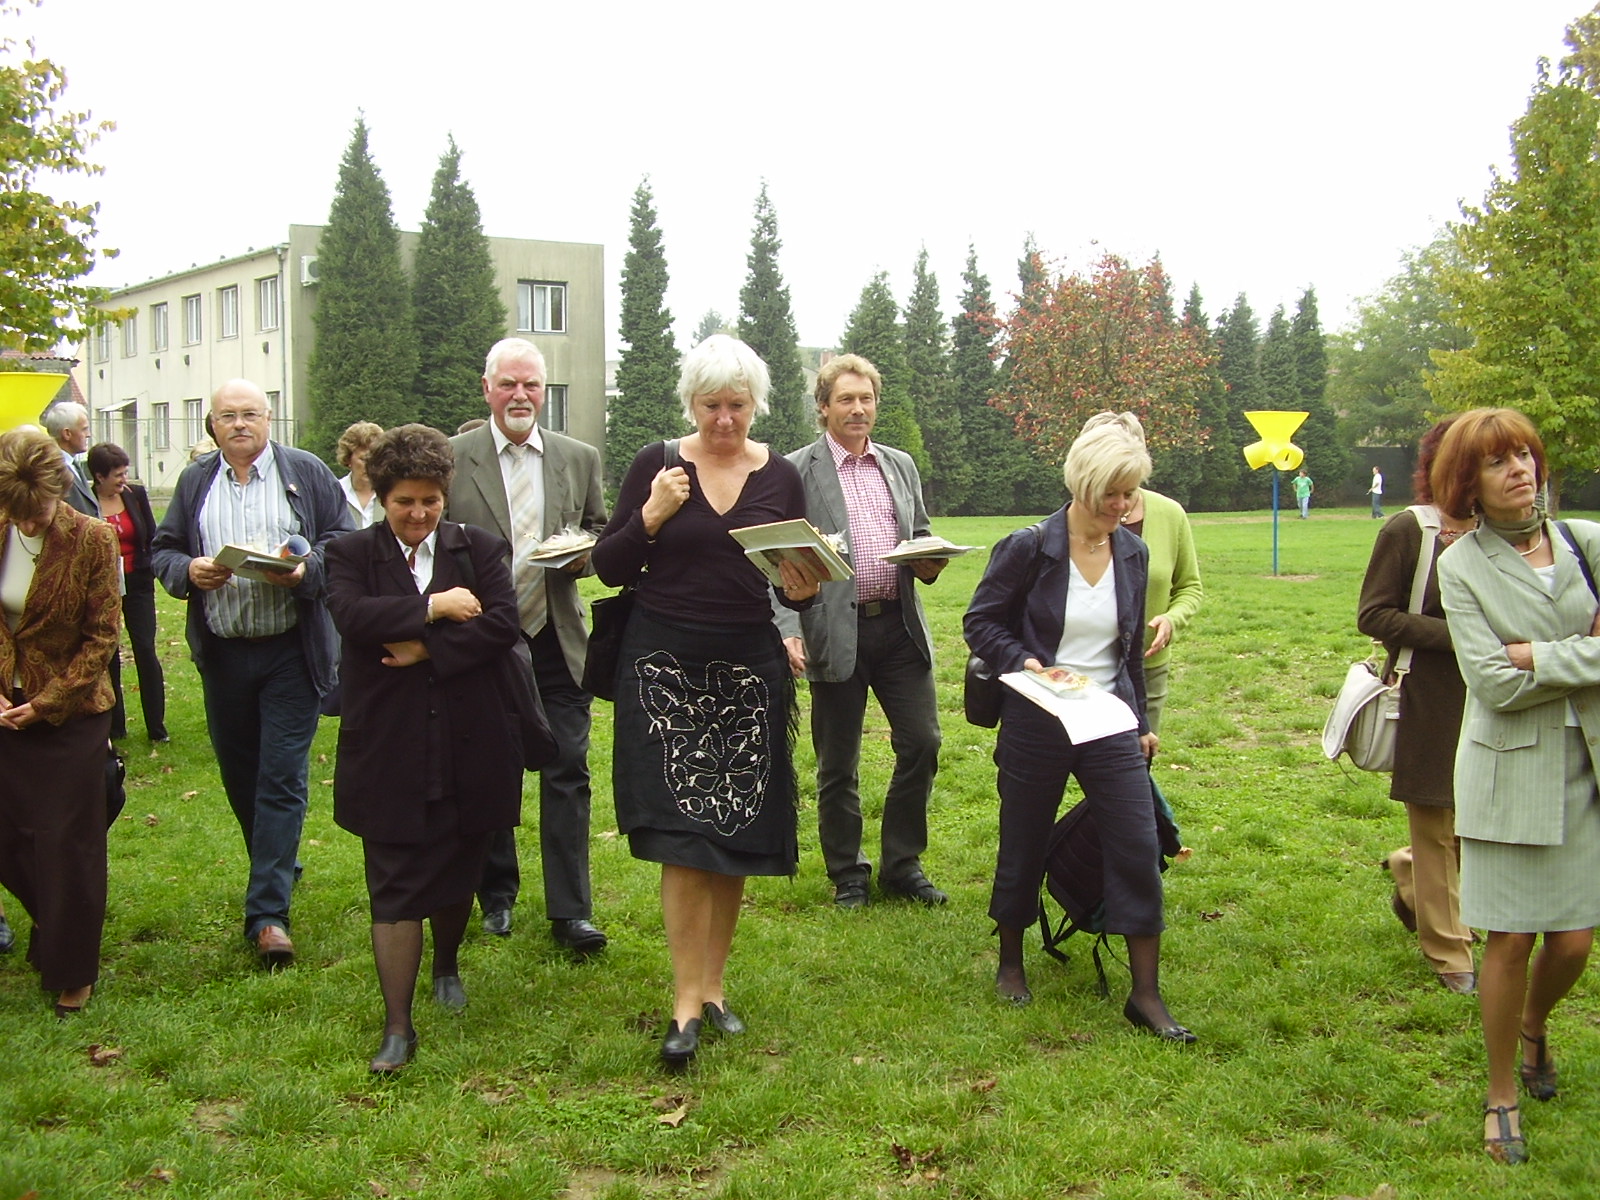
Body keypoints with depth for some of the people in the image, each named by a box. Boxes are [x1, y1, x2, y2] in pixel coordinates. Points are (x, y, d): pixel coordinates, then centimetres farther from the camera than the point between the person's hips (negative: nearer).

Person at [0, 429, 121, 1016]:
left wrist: (48, 702, -13)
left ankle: (73, 974, 18)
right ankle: (57, 929, 35)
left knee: (66, 846, 2)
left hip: (71, 716, -3)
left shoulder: (93, 539, -12)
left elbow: (102, 636, -9)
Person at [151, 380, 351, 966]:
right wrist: (188, 570, -12)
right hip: (221, 653, 4)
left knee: (282, 778, -6)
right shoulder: (194, 482, 11)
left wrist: (306, 571, -19)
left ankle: (268, 911, -5)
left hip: (290, 650, -4)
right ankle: (276, 868, 35)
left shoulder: (308, 473, 2)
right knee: (239, 775, 13)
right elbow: (162, 549, 10)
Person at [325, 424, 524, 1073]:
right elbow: (351, 615, -18)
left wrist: (426, 648, -16)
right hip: (389, 753, -2)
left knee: (458, 873, 17)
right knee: (394, 889, -2)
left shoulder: (478, 548, 5)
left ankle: (447, 969, 44)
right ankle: (397, 1026, 3)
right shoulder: (350, 553, 2)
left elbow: (504, 624, -9)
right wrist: (435, 609, -16)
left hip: (468, 747, 2)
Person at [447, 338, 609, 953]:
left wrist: (584, 554, -8)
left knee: (567, 772, -2)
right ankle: (496, 896, 28)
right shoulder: (452, 458, 0)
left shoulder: (580, 458, 7)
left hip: (557, 640, 1)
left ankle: (570, 910, 5)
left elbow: (599, 532, 14)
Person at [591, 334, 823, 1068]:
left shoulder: (779, 477, 5)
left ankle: (713, 984, 20)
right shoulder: (656, 466, 0)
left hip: (749, 671, 2)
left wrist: (802, 591, -13)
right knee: (683, 831, -9)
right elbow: (608, 568, 0)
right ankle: (687, 1003, -4)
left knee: (736, 835, 5)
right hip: (667, 666, -2)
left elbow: (804, 576, 9)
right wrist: (651, 517, -16)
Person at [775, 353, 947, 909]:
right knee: (838, 764, 6)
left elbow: (921, 536, 23)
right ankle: (848, 874, 22)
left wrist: (929, 564, -1)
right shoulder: (797, 471, -2)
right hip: (835, 632, -4)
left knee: (922, 743, 1)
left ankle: (902, 863, 19)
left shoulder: (901, 466, 14)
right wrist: (787, 628, -18)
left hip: (900, 626, 4)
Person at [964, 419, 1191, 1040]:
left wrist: (1141, 723, 18)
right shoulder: (1028, 548, -10)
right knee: (1022, 848, 10)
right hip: (1035, 726, -3)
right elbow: (980, 622, -4)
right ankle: (1010, 963, 33)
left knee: (1139, 849, -5)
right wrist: (1025, 662, -21)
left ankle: (1146, 995, 4)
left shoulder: (1132, 553, 4)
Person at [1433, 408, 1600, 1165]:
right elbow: (1494, 681, -13)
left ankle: (1534, 1024, 40)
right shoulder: (1462, 565, -4)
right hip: (1510, 770, -2)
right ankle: (1502, 1095, 20)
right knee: (1511, 938, 0)